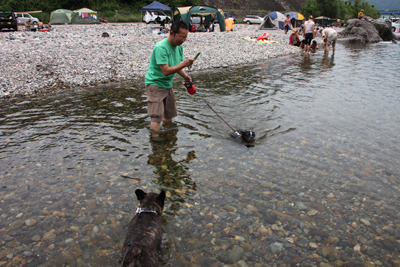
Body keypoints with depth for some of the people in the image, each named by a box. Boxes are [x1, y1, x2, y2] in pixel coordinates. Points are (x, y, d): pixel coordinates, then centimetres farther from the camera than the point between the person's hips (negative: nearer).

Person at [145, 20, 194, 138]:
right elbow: (166, 71, -31)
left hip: (168, 85, 8)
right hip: (155, 83, -8)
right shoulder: (161, 48, -25)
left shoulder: (179, 47, 2)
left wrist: (185, 76, -5)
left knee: (169, 115, 17)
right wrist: (184, 64, -35)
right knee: (156, 116, -15)